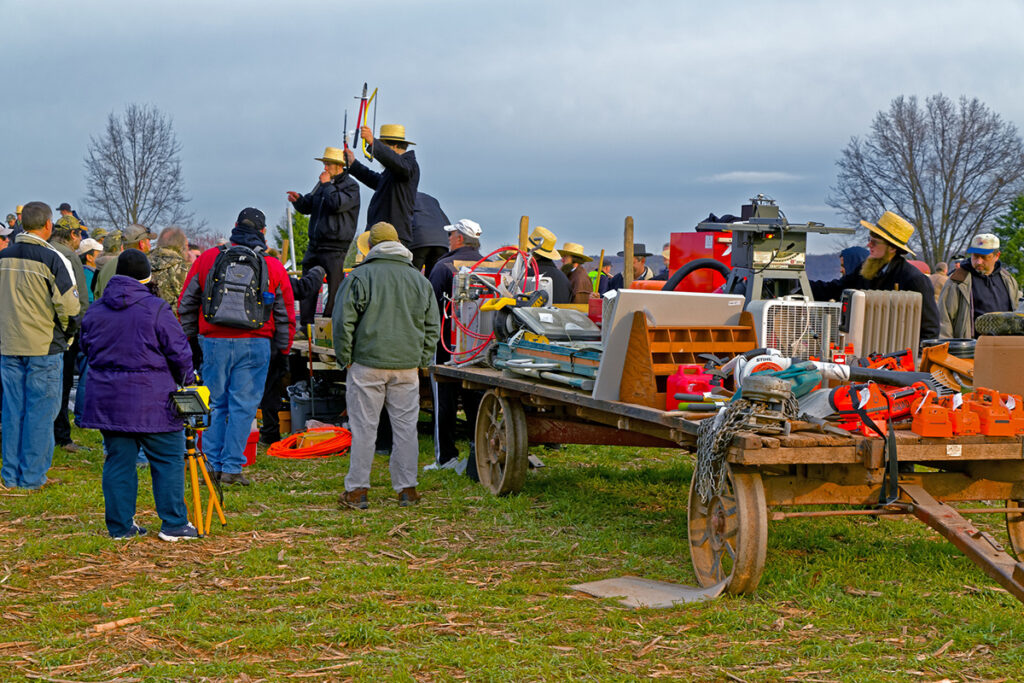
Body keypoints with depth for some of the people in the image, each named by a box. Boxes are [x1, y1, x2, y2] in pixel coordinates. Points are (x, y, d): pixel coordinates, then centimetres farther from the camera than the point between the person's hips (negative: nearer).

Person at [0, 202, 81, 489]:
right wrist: (67, 334, 5)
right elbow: (69, 307, -13)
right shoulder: (53, 260, -11)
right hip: (44, 347, -5)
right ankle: (32, 476, 4)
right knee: (40, 412, 2)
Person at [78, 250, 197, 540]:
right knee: (169, 461, 4)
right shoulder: (156, 309, -10)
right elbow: (179, 353, -7)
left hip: (106, 400, 5)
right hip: (152, 402, -5)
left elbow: (87, 349, 18)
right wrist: (186, 380, 10)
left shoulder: (95, 310, 6)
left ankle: (120, 526, 11)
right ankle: (174, 524, 4)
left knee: (118, 461, 10)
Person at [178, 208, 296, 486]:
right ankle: (232, 467, 3)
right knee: (243, 405, 3)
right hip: (255, 345, -1)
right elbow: (285, 315, 6)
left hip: (214, 342, 1)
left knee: (214, 403, 11)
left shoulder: (207, 259, 5)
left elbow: (186, 304, 10)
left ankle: (213, 465, 12)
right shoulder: (274, 267, 3)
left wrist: (189, 338, 20)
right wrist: (283, 349, 15)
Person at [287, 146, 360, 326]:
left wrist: (326, 185, -10)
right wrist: (298, 199, 1)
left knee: (334, 287, -5)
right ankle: (306, 325, 12)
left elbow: (337, 204, -21)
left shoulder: (350, 186, -4)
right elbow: (307, 207, 22)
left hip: (335, 247, -7)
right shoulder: (322, 184, 18)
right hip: (315, 246, 7)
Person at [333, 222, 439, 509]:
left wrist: (344, 357, 3)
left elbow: (343, 321, -6)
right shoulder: (420, 280, 10)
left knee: (363, 427, 1)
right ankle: (407, 489, 10)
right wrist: (421, 361, 18)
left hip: (368, 365, -3)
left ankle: (356, 490, 4)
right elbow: (431, 327, 13)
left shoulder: (360, 276, -3)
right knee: (405, 427, 7)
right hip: (407, 367, 3)